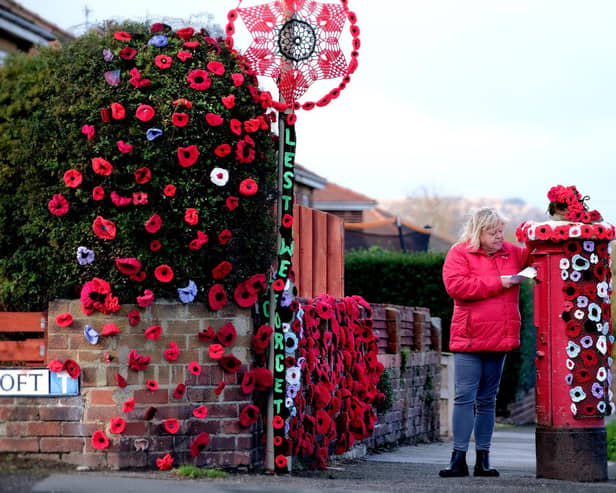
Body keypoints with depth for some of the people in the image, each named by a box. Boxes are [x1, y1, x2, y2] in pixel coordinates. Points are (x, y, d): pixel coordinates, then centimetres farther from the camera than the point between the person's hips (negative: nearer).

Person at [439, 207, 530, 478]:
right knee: (465, 397, -7)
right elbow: (455, 285, -17)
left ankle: (483, 459, 13)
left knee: (487, 400, 10)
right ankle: (459, 458, -4)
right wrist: (497, 283, -15)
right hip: (469, 339, -5)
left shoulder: (511, 252, 11)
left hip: (500, 340, 5)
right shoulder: (459, 253, -3)